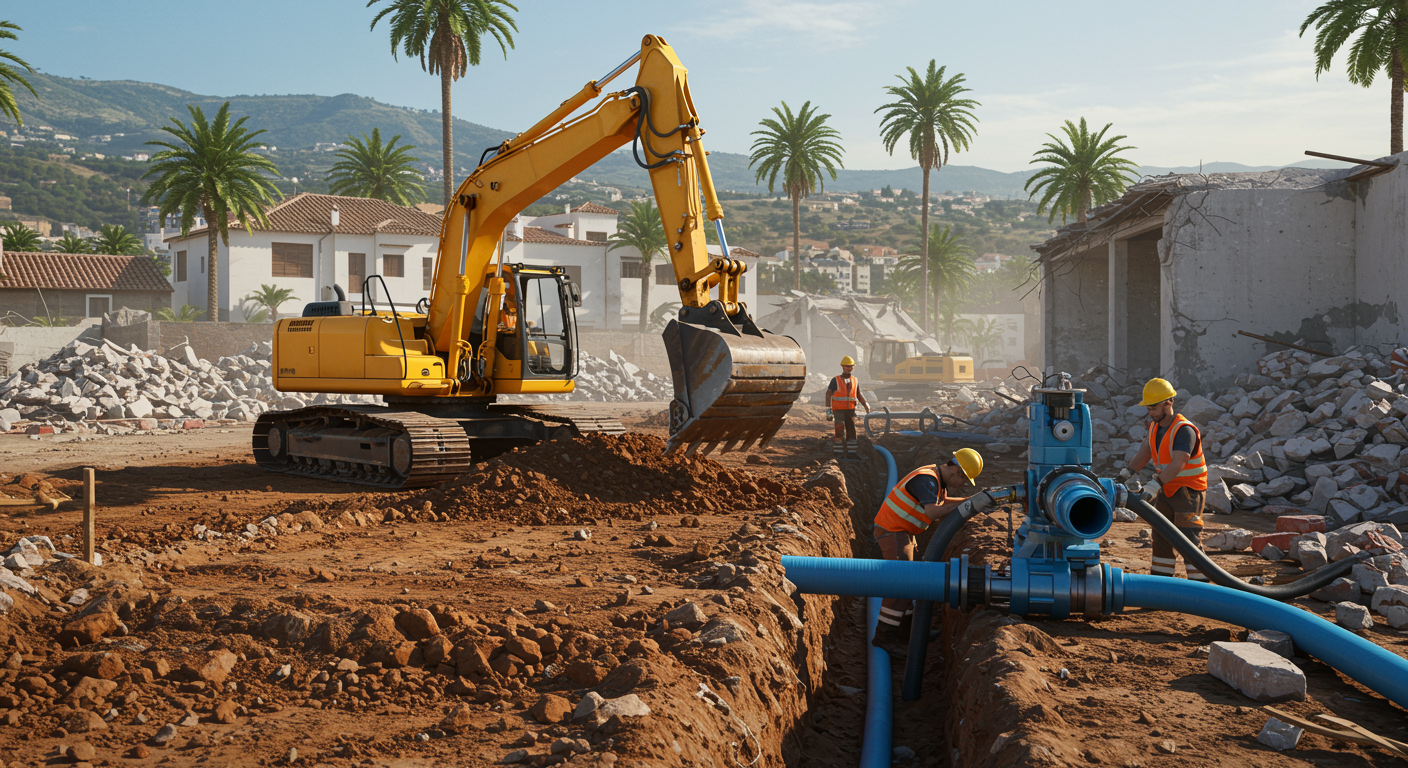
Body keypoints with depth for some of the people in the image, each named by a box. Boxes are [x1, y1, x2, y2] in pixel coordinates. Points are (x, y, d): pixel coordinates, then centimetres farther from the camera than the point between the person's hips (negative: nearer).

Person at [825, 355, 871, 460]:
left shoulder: (855, 381, 10)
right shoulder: (836, 380, -2)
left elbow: (859, 395, 18)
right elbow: (828, 394, -5)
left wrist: (866, 405, 4)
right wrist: (828, 409, -14)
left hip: (850, 410, 4)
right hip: (838, 410, -4)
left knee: (851, 431, 3)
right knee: (840, 431, -14)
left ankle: (850, 452, 11)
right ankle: (837, 452, -5)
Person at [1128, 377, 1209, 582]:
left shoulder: (1184, 430, -25)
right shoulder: (1156, 425, 3)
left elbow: (1176, 465, -36)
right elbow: (1144, 452, 6)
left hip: (1189, 490, -8)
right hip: (1168, 489, 8)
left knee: (1189, 541, -11)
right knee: (1161, 537, 11)